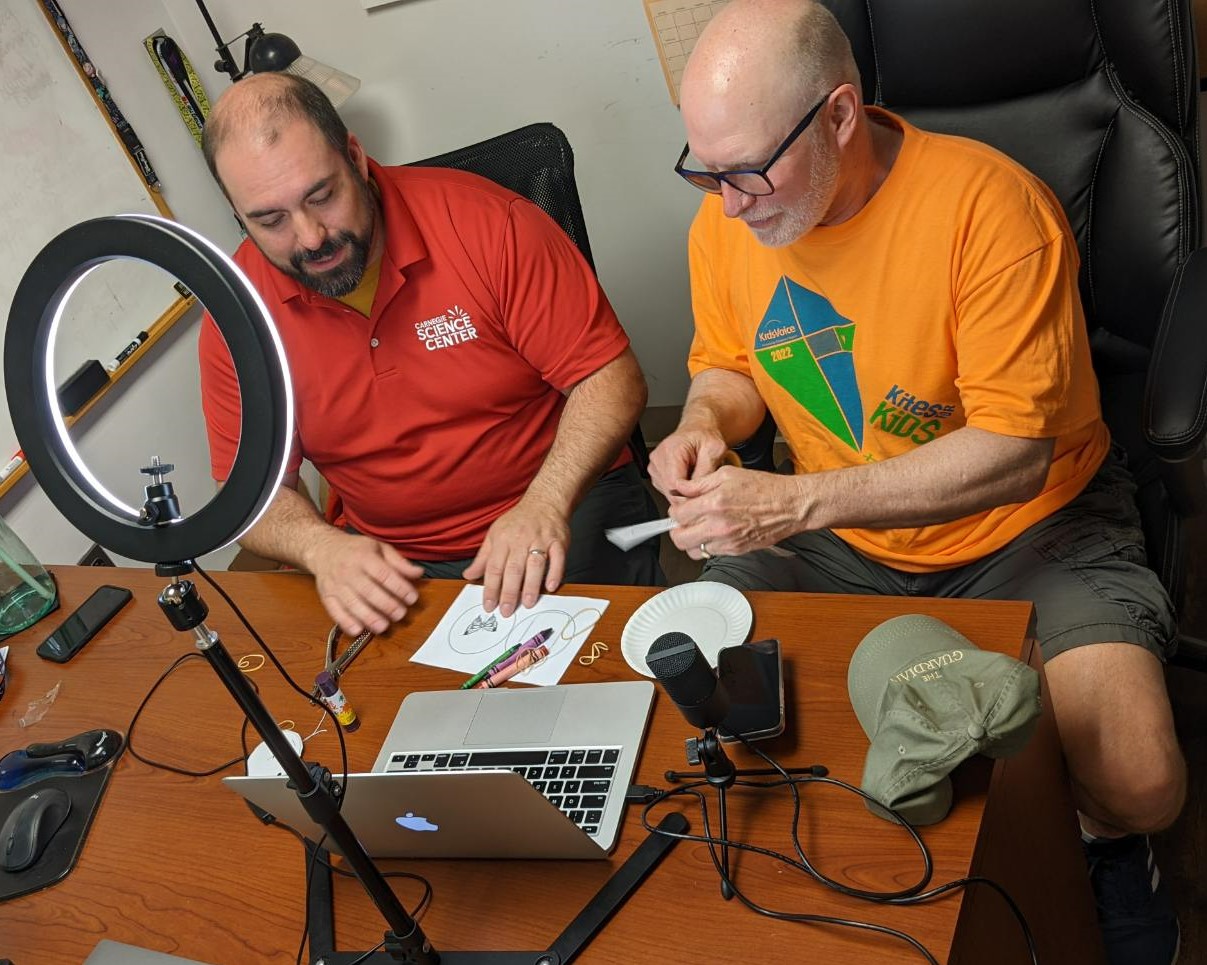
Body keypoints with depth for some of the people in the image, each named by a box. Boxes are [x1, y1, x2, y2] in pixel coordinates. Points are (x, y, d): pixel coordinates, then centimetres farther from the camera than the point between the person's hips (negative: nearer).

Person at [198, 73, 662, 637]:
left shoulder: (485, 222, -13)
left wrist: (545, 505, -27)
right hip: (386, 559, 3)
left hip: (567, 508, -3)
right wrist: (320, 546, -21)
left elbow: (610, 379, -12)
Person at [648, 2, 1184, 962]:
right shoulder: (725, 223, -6)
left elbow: (1015, 452, -25)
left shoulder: (989, 205, -23)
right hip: (835, 540, 5)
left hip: (1030, 524, -4)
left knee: (1136, 782, -24)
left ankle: (1099, 842, 16)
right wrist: (706, 423, -12)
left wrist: (797, 502, -32)